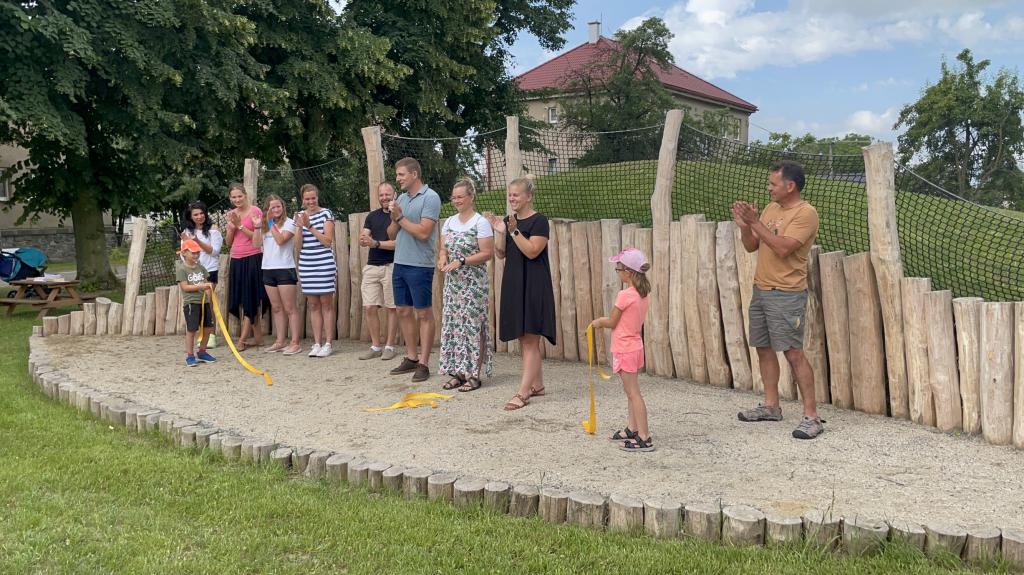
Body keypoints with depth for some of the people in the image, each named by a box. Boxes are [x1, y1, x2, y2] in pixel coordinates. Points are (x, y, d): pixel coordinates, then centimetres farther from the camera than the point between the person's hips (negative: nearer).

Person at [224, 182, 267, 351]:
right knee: (239, 301, 8)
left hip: (252, 259, -7)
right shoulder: (231, 214, 11)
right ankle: (258, 336, 16)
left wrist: (240, 225, -15)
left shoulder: (255, 212, -6)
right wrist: (232, 226, -5)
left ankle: (242, 340, 1)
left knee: (250, 300, -2)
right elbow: (229, 242, 11)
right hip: (236, 260, 7)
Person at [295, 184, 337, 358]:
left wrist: (310, 227, -14)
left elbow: (328, 241, -9)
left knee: (326, 304, 0)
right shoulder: (300, 215, 10)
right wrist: (299, 226, -9)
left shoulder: (326, 214, -2)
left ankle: (327, 344, 4)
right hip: (306, 265, 4)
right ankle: (317, 343, 11)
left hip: (324, 264, -4)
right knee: (313, 305, 7)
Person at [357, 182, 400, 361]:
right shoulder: (372, 216, 14)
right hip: (372, 266, 5)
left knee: (391, 308, 1)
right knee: (369, 308, 3)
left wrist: (376, 243, -18)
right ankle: (375, 346, 14)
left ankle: (389, 346, 11)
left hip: (391, 266, -5)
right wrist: (364, 240, -16)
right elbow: (362, 239, 7)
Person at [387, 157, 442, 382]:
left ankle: (423, 363, 4)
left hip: (419, 265, -8)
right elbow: (392, 235, 14)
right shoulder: (401, 198, 13)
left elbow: (423, 232, -19)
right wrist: (394, 220, -6)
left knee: (424, 314, 0)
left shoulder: (430, 198, -9)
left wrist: (401, 217, -10)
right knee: (404, 312, 12)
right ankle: (411, 357, 22)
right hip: (399, 263, 8)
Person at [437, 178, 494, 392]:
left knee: (472, 325, -4)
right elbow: (443, 248, 18)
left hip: (473, 283, -7)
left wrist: (461, 262, -19)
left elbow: (487, 253, -13)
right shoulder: (449, 222, 12)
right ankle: (458, 372, 15)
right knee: (453, 324, 7)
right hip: (453, 282, 7)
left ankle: (474, 375, 2)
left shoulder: (481, 223, -9)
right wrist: (443, 258, -5)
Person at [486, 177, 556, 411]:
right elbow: (501, 253, 8)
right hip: (513, 284, 8)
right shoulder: (508, 220, 12)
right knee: (524, 339, 13)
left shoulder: (539, 221, -9)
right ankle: (537, 384, 25)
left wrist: (514, 231, -22)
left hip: (533, 286, -8)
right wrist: (500, 232, -6)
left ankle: (522, 393, -9)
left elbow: (532, 251, -18)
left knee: (530, 340, -7)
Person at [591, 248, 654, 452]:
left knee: (633, 393, -6)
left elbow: (612, 322, -12)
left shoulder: (625, 295, -22)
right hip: (634, 345, 9)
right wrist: (604, 321, 13)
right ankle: (632, 429, 30)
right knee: (631, 390, 20)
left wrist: (598, 322, 7)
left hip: (625, 349, -9)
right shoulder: (642, 293, 5)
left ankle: (644, 438, -4)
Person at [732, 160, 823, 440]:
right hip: (760, 290, 8)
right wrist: (744, 225, -4)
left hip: (786, 295, -8)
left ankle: (811, 416, -5)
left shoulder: (806, 213, -12)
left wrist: (755, 222, -21)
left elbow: (782, 248, -23)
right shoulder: (771, 208, 12)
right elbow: (751, 246, 14)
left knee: (793, 353, -10)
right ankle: (771, 406, 25)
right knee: (764, 349, 13)